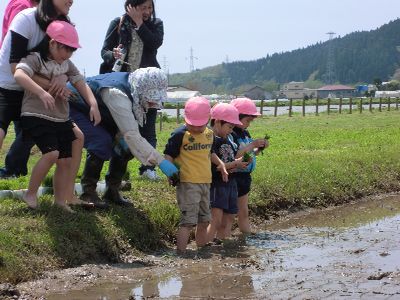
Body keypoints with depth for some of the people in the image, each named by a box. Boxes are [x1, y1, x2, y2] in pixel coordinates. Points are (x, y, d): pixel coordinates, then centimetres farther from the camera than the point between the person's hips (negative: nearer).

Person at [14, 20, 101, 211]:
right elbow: (19, 75, -30)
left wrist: (93, 104, -14)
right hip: (36, 116, -8)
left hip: (61, 119, 8)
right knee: (52, 153, -23)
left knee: (66, 159, 4)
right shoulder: (35, 59, -11)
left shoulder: (67, 64, 13)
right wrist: (42, 92, -44)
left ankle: (60, 201, 16)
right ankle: (31, 194, -7)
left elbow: (80, 83, 4)